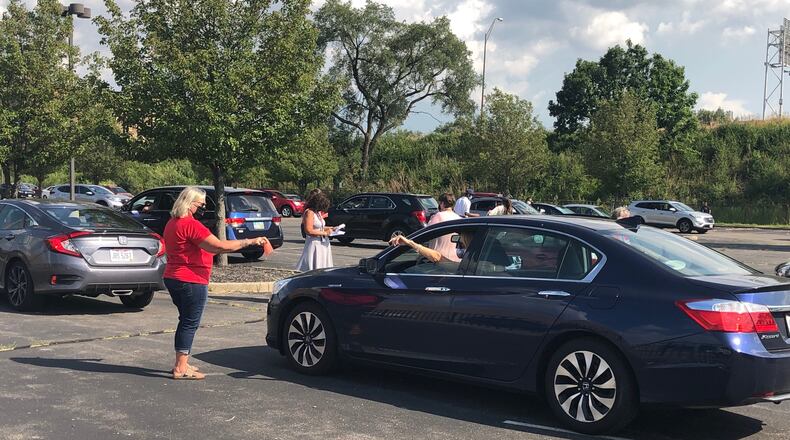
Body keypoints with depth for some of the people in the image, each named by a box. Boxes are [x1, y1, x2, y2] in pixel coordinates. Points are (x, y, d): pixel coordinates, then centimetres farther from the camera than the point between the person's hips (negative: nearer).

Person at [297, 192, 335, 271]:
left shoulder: (318, 212, 11)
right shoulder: (309, 212, -16)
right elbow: (309, 230, -23)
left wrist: (328, 228, 10)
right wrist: (324, 233, -18)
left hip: (322, 243, 9)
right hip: (314, 244, -9)